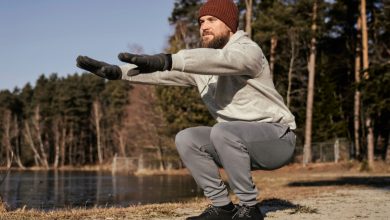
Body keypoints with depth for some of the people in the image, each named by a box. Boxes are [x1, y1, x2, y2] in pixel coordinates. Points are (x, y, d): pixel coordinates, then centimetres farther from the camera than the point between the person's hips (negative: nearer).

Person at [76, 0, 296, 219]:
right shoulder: (201, 64, 7)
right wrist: (116, 71, -14)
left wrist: (166, 60, -51)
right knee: (186, 139, -9)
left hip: (276, 138, -7)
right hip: (239, 142, 7)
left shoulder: (247, 51, -17)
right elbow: (162, 72, 0)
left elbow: (219, 59, -39)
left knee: (222, 132, -33)